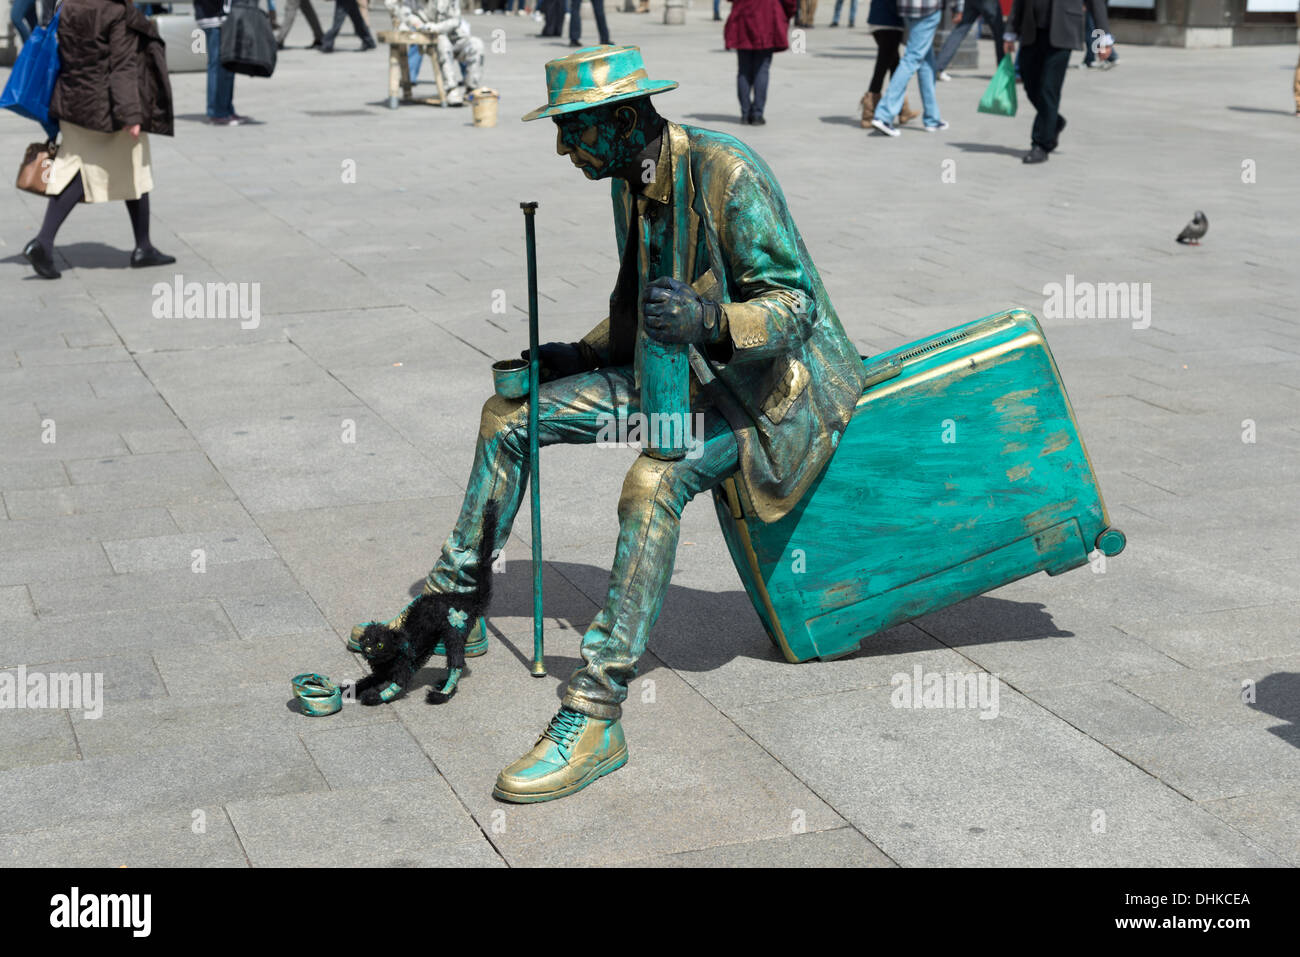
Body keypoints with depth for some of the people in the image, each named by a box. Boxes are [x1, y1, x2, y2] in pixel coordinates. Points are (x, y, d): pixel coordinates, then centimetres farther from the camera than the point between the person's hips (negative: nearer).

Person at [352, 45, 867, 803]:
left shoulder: (727, 174, -23)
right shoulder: (631, 179, 4)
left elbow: (795, 306, -25)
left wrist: (708, 321, -42)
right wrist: (578, 356, 10)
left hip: (772, 381, -9)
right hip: (681, 369, 9)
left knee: (652, 484, -36)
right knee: (509, 415, 2)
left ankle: (594, 718, -34)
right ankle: (452, 606, 16)